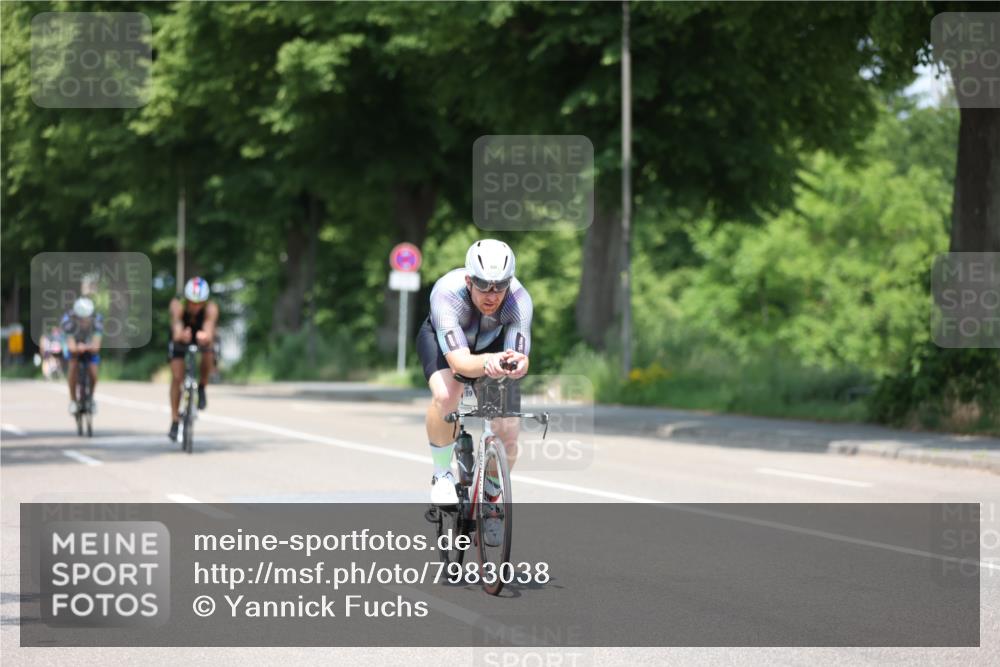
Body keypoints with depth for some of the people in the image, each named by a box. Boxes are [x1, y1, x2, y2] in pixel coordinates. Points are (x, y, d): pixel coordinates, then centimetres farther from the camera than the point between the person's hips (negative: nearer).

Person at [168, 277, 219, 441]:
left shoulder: (211, 308, -35)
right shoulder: (177, 305, -36)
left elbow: (209, 328, -53)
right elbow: (176, 327, -53)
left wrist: (206, 336, -77)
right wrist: (180, 335, -77)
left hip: (202, 338, 0)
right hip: (181, 340, 0)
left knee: (208, 352, -33)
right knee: (177, 377, -12)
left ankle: (202, 388, -7)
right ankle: (175, 420, 0)